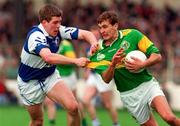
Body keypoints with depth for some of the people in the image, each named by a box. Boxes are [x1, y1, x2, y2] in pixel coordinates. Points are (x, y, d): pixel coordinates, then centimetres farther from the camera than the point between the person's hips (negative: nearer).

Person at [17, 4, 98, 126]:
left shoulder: (58, 31, -14)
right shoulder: (35, 36, -32)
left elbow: (85, 34, -11)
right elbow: (48, 57, -50)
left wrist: (94, 44, -35)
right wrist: (75, 61, -56)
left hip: (50, 75, 5)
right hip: (30, 82, -5)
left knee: (73, 107, -15)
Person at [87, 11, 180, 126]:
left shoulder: (132, 35, -5)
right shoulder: (99, 52, -1)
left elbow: (157, 56, -4)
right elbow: (106, 79, -9)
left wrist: (142, 65, -22)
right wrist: (113, 64, -28)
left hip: (147, 84, -2)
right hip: (128, 94, 2)